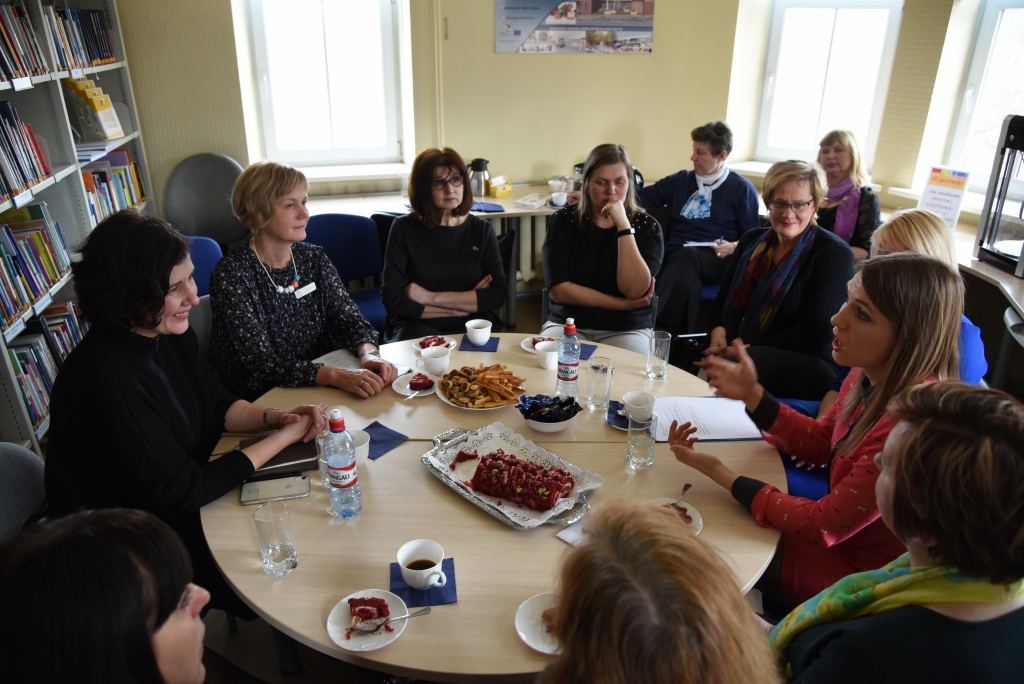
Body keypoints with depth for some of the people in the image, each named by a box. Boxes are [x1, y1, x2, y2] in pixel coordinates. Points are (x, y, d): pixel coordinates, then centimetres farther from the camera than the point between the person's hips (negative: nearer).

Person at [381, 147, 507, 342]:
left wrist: (431, 297, -10)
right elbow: (394, 300, -6)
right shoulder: (404, 229, 2)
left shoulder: (482, 230, 8)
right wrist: (468, 302, -5)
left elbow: (497, 295, -3)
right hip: (418, 325, -1)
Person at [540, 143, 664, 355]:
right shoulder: (563, 220, 0)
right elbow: (558, 290, -9)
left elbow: (634, 291, -14)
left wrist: (623, 225, -18)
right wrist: (622, 304, -11)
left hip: (627, 329, 0)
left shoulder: (646, 226, 0)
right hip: (568, 324, 0)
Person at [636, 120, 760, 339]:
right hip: (675, 257, 3)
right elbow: (640, 197, 18)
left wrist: (733, 247, -13)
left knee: (687, 255, -37)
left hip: (717, 263, -3)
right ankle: (678, 339, -34)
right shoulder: (679, 181, 20)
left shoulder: (742, 188, 10)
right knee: (687, 277, -35)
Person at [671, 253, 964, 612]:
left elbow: (822, 527, -27)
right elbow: (821, 443, 5)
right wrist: (752, 394, -9)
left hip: (856, 569, -7)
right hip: (842, 527, 7)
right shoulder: (870, 375, -11)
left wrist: (720, 473, -24)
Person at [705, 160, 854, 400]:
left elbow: (816, 334, -13)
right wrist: (718, 332, -9)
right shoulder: (752, 240, 12)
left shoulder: (834, 253, -5)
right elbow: (723, 299, 15)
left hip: (807, 365, -5)